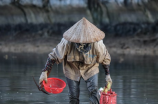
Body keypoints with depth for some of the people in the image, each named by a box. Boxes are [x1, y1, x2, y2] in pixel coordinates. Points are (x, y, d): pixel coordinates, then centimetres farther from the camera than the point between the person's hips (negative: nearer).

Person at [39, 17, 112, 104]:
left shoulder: (97, 44, -28)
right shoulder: (67, 43, -31)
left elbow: (105, 58, -8)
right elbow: (53, 56, -18)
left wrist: (107, 75, 1)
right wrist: (44, 72, -20)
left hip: (90, 68, 0)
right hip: (72, 69, 0)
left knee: (93, 91, -18)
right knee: (73, 97, 1)